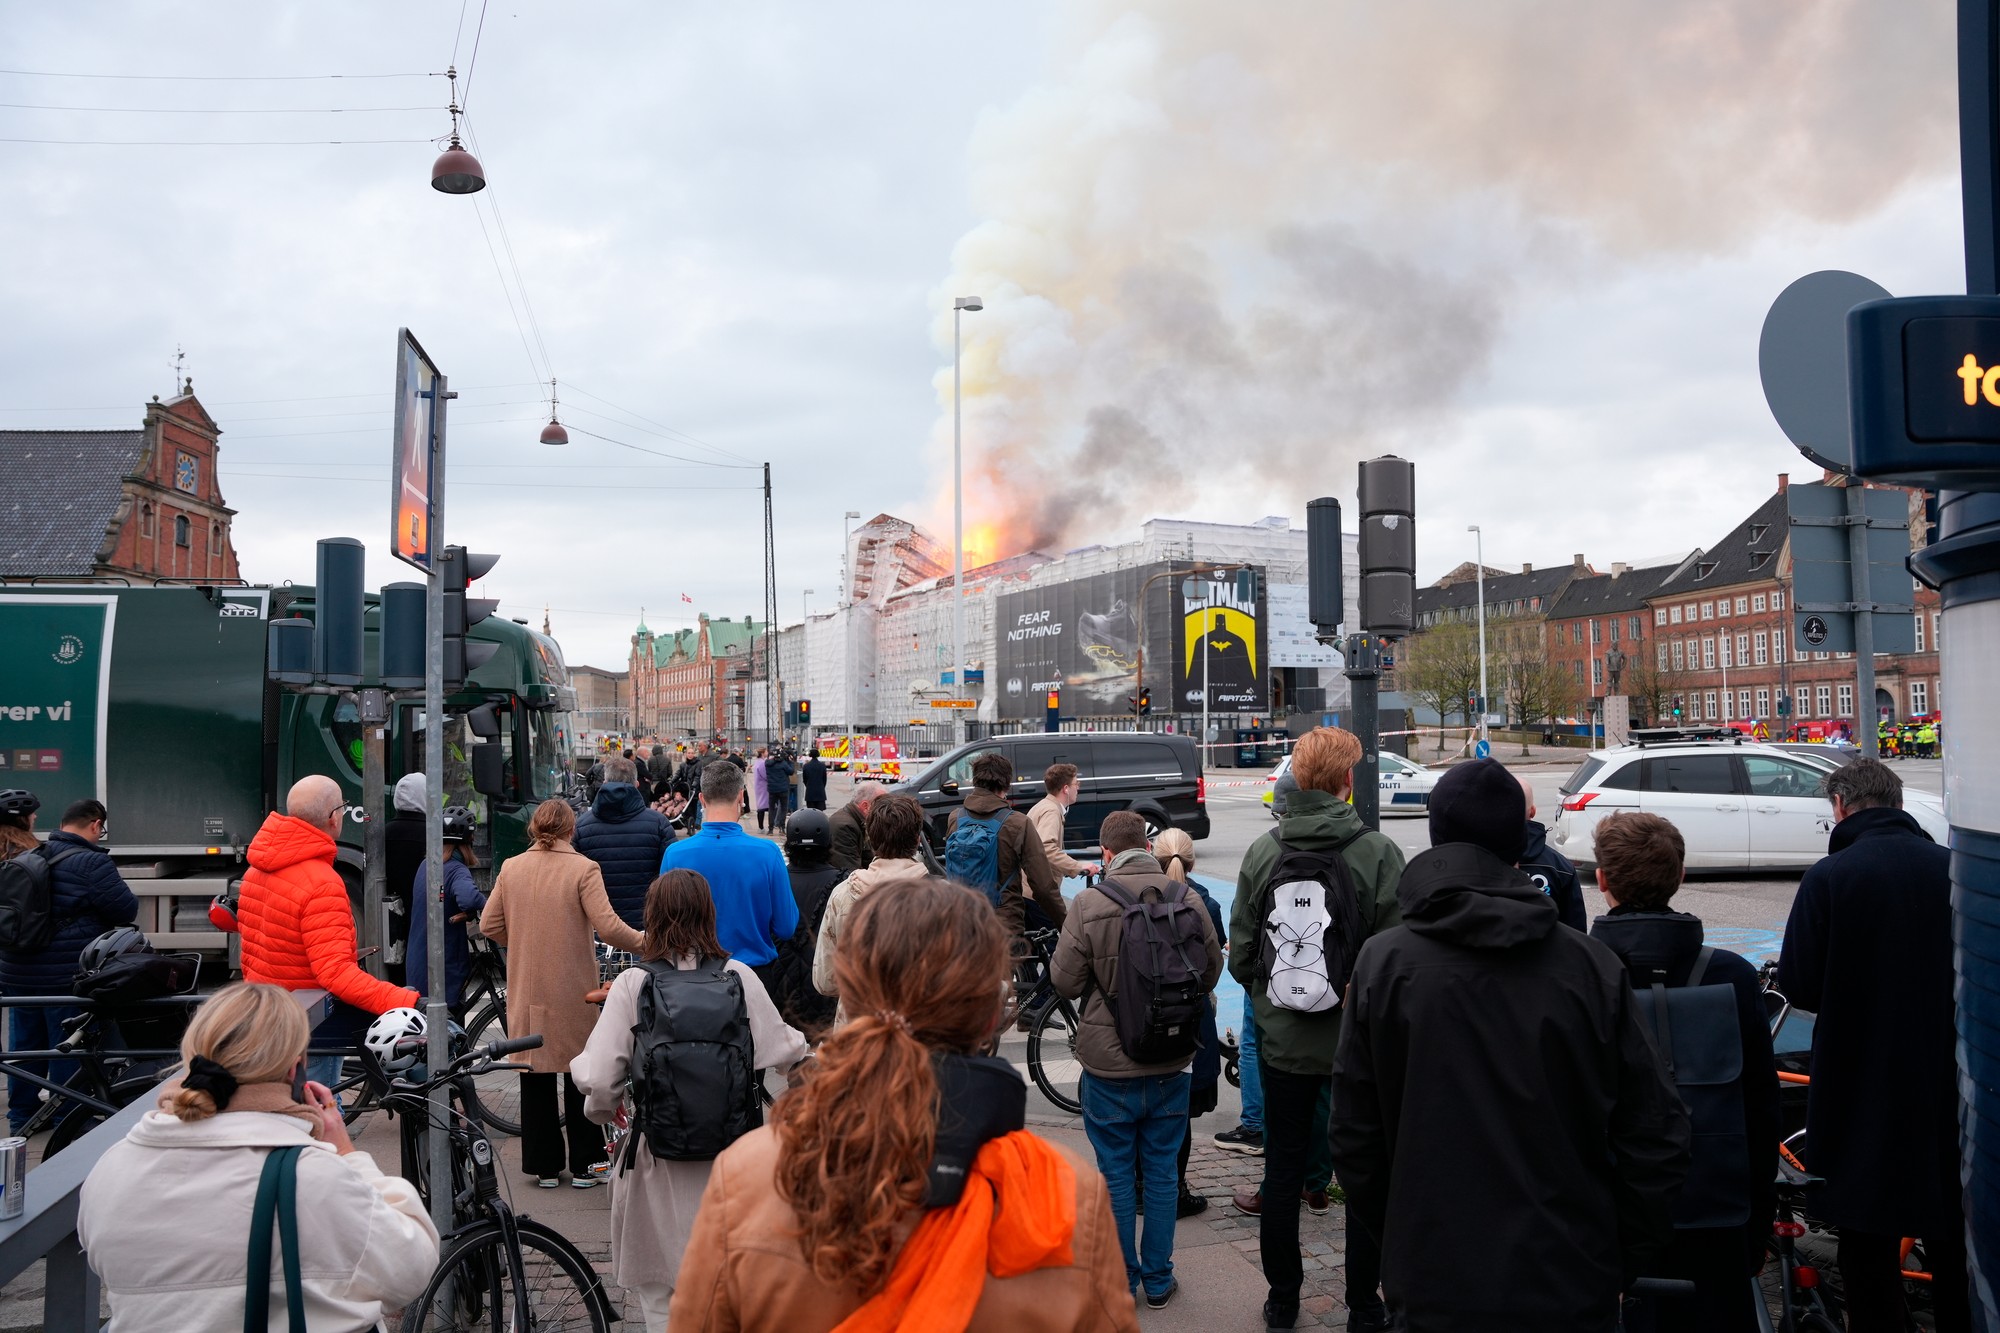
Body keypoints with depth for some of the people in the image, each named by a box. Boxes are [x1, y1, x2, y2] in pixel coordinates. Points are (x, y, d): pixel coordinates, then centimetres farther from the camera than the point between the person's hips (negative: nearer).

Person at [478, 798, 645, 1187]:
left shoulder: (511, 868, 1)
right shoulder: (583, 868, -11)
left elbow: (489, 925, 5)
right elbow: (608, 927, -17)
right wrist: (644, 943, -3)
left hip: (526, 991, 3)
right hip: (573, 991, -3)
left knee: (535, 1075, 12)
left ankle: (545, 1167, 19)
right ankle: (585, 1165, 16)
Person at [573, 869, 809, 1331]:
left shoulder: (632, 984, -10)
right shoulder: (740, 977, -5)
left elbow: (598, 1077, -11)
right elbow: (783, 1052, -1)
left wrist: (603, 1110, 11)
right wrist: (803, 1045, 23)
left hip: (657, 1153, -2)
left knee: (659, 1291, 16)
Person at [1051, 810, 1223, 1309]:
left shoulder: (1090, 904, -17)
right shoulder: (1186, 899, -8)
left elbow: (1064, 981, -11)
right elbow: (1211, 971, 4)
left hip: (1109, 1066, -2)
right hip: (1171, 1062, 3)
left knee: (1116, 1174, 11)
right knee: (1161, 1171, 15)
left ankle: (1120, 1282, 22)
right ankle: (1158, 1280, 25)